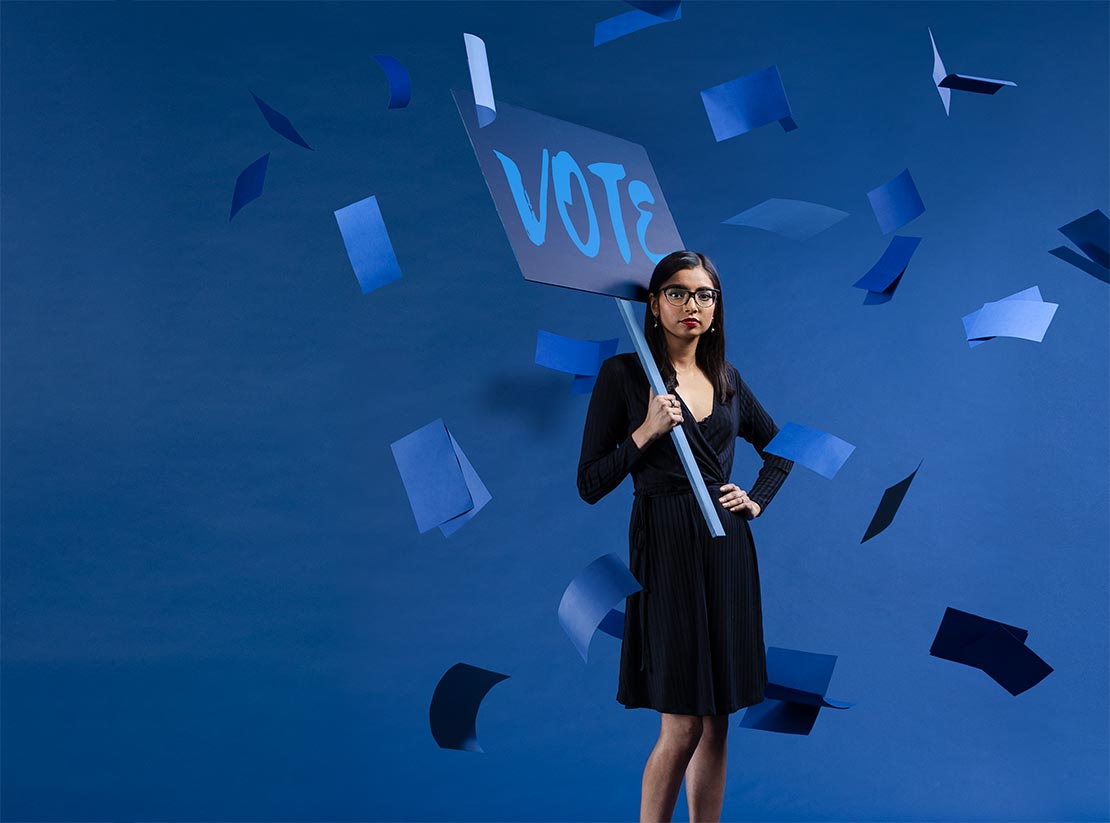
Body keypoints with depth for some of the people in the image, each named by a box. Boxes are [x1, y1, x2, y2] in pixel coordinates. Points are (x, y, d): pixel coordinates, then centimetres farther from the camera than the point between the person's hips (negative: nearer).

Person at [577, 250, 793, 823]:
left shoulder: (727, 378, 12)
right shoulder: (623, 375, -2)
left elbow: (781, 450, 27)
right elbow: (590, 486, -5)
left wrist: (757, 500, 11)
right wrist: (646, 431, -15)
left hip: (727, 548, 5)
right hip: (666, 546, -5)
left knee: (716, 723, 8)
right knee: (682, 726, -7)